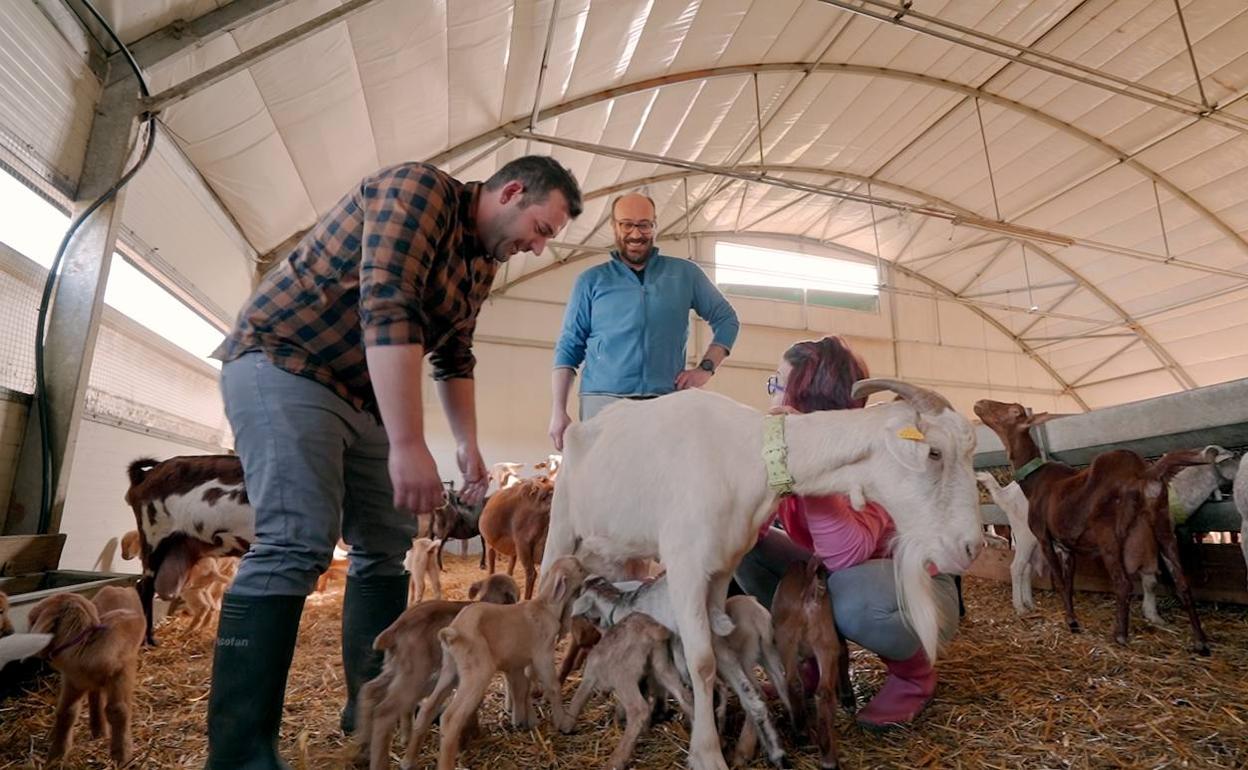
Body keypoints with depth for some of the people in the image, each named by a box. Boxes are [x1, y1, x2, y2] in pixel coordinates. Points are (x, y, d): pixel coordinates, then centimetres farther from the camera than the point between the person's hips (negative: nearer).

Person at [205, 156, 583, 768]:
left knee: (387, 543, 7)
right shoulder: (419, 188, -17)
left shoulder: (481, 262, 10)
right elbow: (387, 310, -30)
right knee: (298, 541, -21)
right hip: (283, 363, -9)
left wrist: (467, 444, 10)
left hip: (359, 395, 9)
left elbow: (454, 358, 17)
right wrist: (408, 444, -34)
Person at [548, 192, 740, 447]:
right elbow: (568, 349, 7)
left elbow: (726, 319, 19)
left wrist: (706, 368, 3)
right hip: (603, 402, 0)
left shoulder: (685, 273, 13)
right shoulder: (591, 281, 11)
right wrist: (558, 411, -3)